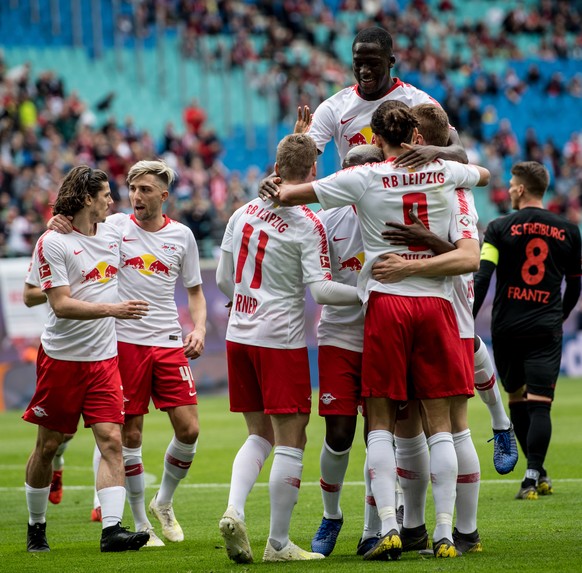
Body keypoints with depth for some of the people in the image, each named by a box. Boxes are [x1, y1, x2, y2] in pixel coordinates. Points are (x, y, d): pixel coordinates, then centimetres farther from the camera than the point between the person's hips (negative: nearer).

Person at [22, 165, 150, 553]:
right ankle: (36, 525, 23)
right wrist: (112, 309, -25)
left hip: (104, 358, 4)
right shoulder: (53, 242, -11)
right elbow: (61, 305, -18)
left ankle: (112, 529, -15)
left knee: (111, 440, -9)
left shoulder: (113, 232, 8)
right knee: (48, 445, 6)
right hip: (61, 358, -4)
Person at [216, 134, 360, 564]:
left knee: (260, 434, 17)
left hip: (239, 335, 6)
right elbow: (322, 290, -18)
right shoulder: (307, 225, -12)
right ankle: (278, 544, 3)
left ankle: (234, 511, -4)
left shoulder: (243, 213, 6)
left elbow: (223, 279, 14)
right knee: (291, 440, 2)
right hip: (281, 339, -6)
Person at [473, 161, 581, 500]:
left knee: (517, 400, 14)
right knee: (539, 405, -4)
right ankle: (533, 476, -18)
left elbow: (481, 278, -10)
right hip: (546, 329, 0)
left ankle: (538, 474, 18)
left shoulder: (500, 229, -2)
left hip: (507, 328, 0)